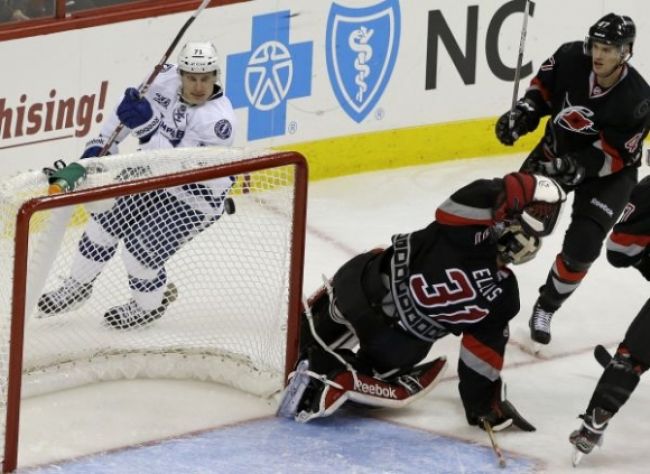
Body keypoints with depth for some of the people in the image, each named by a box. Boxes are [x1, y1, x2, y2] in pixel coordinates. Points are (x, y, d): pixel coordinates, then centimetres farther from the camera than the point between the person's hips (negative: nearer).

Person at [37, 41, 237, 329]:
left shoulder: (218, 120, -35)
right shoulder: (167, 79, -19)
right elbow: (130, 105, -1)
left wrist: (147, 128, -47)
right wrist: (101, 144, -5)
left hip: (195, 198, -6)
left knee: (140, 253, -7)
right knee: (105, 223, 11)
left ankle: (150, 305, 27)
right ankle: (78, 286, 37)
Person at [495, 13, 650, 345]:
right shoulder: (572, 58, -22)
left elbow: (614, 156, -25)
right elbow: (543, 85, 0)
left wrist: (579, 166, -37)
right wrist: (523, 113, -15)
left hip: (607, 172, -3)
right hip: (556, 149, 3)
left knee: (581, 247, -12)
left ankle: (546, 308, 13)